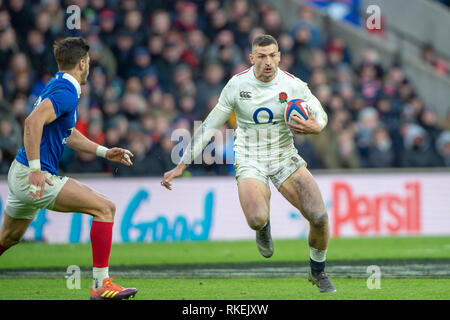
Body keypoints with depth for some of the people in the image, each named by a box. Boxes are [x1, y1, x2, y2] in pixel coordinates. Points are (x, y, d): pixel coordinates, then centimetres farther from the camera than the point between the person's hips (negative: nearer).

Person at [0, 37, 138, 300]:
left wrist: (105, 152, 23)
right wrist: (36, 169, -31)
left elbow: (68, 134, 29)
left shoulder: (56, 87, 17)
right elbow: (33, 121, -30)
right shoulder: (67, 93, -16)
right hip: (36, 177, -11)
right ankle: (101, 285, -14)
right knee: (105, 208, -12)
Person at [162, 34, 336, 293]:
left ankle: (318, 272, 15)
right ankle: (264, 225, 12)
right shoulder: (237, 84, -9)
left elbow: (321, 114, 5)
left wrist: (316, 127, -22)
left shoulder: (293, 85, -8)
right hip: (250, 161, -2)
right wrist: (182, 165, -3)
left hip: (285, 158, 2)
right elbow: (209, 126, -2)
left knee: (320, 217, -14)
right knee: (256, 219, -30)